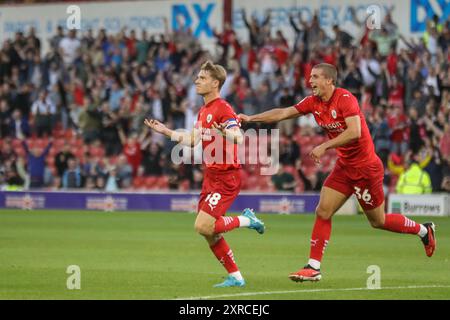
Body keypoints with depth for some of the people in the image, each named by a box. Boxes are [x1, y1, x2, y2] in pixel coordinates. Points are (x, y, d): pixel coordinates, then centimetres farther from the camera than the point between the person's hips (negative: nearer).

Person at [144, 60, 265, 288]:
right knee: (209, 233, 6)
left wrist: (226, 132, -50)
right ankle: (235, 277, 15)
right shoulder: (203, 111, 13)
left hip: (226, 177, -9)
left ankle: (246, 220, 3)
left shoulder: (223, 109, -15)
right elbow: (192, 140, 26)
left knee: (203, 227, -18)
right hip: (211, 175, 9)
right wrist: (164, 131, 26)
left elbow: (239, 138, -29)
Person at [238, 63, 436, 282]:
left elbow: (354, 132, -31)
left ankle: (423, 230, 28)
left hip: (366, 167, -7)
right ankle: (313, 267, -1)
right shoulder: (313, 102, 1)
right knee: (323, 212, -4)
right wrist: (251, 118, -8)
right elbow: (283, 113, 1)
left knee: (378, 221, 5)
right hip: (344, 166, 7)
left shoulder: (345, 99, -21)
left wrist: (324, 147, -30)